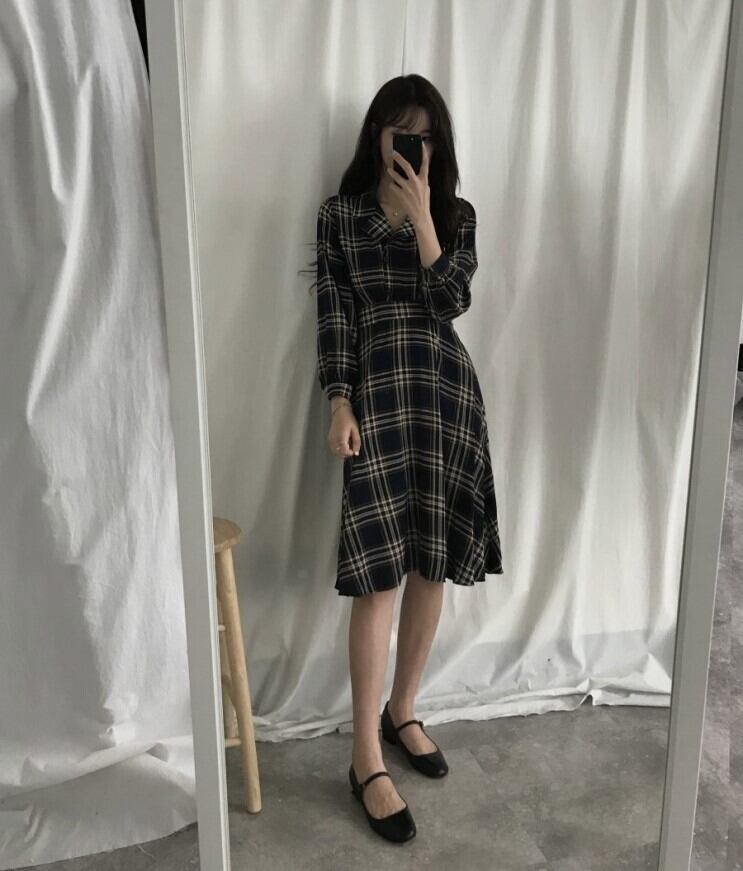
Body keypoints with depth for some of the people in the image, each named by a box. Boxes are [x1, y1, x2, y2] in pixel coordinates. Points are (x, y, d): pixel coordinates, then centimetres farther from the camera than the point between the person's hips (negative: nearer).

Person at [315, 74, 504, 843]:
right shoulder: (340, 213, 5)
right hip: (377, 395, -3)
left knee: (431, 568, 8)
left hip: (447, 392, 4)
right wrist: (339, 404, -10)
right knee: (380, 576, -6)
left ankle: (404, 713, 29)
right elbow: (333, 315, 0)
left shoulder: (457, 215, 11)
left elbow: (453, 301, -5)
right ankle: (366, 756, 7)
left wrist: (421, 216, -9)